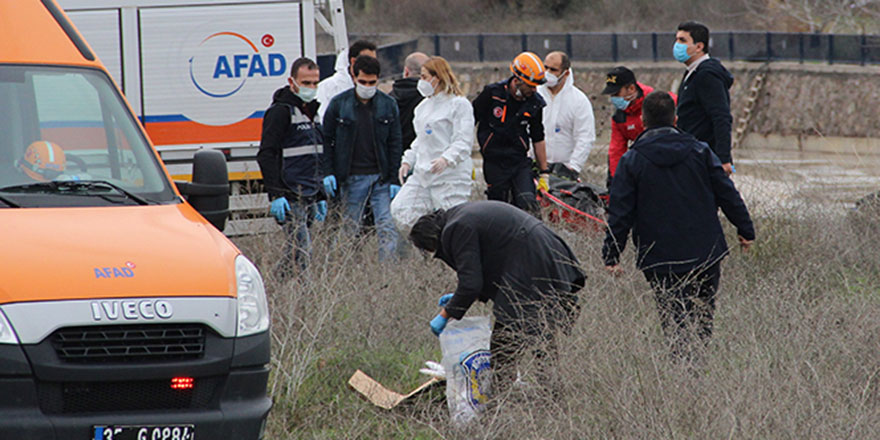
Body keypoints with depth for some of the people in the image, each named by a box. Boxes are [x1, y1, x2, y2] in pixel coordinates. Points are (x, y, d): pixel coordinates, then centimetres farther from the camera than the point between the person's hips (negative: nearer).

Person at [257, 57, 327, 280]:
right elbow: (266, 155, -13)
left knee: (294, 250, 8)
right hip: (290, 198, -8)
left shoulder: (312, 111, 19)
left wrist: (321, 197, 25)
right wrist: (276, 195, -20)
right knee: (302, 251, -14)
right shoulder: (280, 111, -8)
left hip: (309, 198, 8)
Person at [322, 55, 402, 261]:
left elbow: (395, 144, 6)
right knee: (349, 230, 4)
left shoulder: (388, 105, 5)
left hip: (381, 178, 1)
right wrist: (328, 173, -4)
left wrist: (394, 180, 0)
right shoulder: (339, 104, 2)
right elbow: (327, 140, 6)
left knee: (388, 228, -6)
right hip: (352, 178, -1)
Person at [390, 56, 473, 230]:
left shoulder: (459, 104, -7)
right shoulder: (424, 105, 19)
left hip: (450, 176, -8)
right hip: (422, 174, 8)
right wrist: (408, 161, 15)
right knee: (399, 209, -5)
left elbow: (464, 142, -15)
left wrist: (446, 159, -30)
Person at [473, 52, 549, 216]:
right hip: (494, 163, -2)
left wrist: (544, 173, 15)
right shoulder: (491, 94, -9)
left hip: (520, 162, 2)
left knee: (528, 206, -16)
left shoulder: (535, 103, 2)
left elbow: (538, 139, 14)